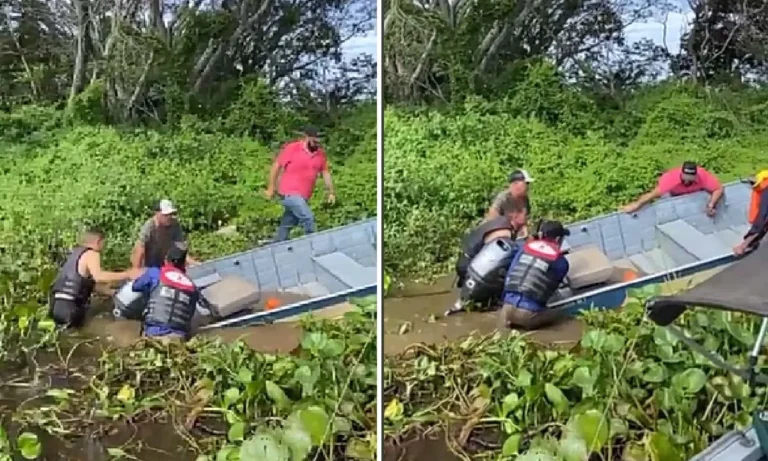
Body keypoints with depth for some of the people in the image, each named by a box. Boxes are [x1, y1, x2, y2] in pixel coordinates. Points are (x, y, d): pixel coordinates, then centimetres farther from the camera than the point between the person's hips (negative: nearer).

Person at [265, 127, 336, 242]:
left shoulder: (320, 154, 4)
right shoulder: (292, 148, -10)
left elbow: (325, 173, 12)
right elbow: (276, 166, -4)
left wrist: (331, 192, 7)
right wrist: (271, 188, -5)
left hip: (303, 196, 6)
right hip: (289, 193, -6)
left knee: (287, 224, 15)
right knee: (308, 218, -18)